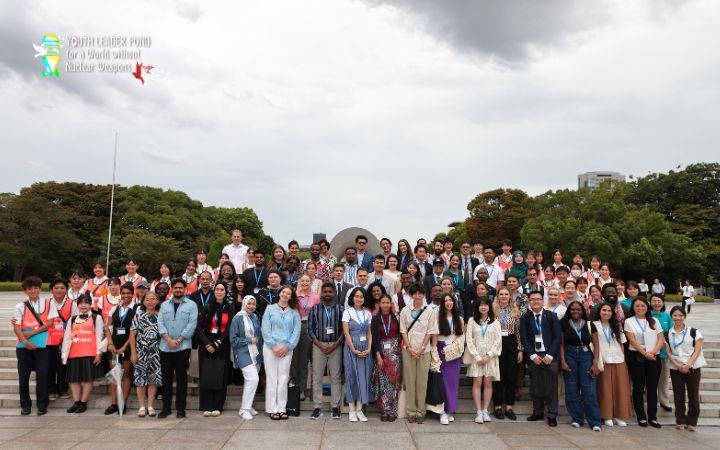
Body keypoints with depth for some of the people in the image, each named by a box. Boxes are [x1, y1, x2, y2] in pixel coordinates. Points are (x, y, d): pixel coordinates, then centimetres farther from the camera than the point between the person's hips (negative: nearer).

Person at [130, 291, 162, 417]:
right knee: (140, 378, 2)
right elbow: (132, 334, 0)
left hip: (156, 352, 1)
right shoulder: (138, 314, 1)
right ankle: (142, 407, 12)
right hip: (141, 351, -1)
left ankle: (150, 406, 13)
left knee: (153, 378, 3)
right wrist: (133, 353, -5)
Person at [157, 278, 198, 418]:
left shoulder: (191, 305, 2)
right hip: (165, 347, 3)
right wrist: (168, 339, -12)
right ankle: (166, 407, 16)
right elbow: (160, 323, 2)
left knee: (181, 377, 2)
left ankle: (180, 408, 11)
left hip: (183, 347, -3)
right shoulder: (164, 305, 12)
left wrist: (178, 340, -13)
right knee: (166, 377, 7)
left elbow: (192, 324, -7)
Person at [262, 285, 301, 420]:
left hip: (287, 349, 1)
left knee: (283, 378, 1)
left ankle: (281, 408, 8)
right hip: (270, 347, -1)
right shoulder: (270, 309, 6)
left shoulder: (294, 312, 8)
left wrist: (287, 347, -6)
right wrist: (274, 346, -8)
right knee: (272, 377, 0)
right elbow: (265, 329, 0)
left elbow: (296, 332, 4)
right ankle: (272, 409, 6)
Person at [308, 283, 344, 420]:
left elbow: (344, 330, 0)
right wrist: (320, 345, -8)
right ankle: (317, 407, 10)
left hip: (336, 346, 0)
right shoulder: (315, 309, 5)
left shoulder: (340, 309, 3)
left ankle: (335, 406, 12)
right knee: (317, 377, 2)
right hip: (318, 345, 1)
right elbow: (310, 329, 1)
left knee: (335, 377, 3)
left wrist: (334, 345, -9)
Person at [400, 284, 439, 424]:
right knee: (409, 380, 3)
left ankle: (420, 411, 11)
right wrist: (410, 348, -7)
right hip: (408, 350, 1)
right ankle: (410, 411, 11)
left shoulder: (430, 311, 1)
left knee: (422, 381, 2)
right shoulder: (405, 311, 3)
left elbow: (430, 332, 0)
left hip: (424, 350, -1)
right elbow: (403, 331, 3)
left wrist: (421, 348, -8)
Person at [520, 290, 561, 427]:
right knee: (535, 386, 4)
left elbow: (557, 337, 0)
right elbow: (524, 339, 3)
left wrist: (550, 355, -7)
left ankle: (552, 415, 8)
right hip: (533, 356, 1)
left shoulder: (551, 316, 3)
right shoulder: (525, 318, 5)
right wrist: (533, 356, -6)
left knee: (551, 386, -1)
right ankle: (538, 412, 16)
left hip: (549, 356, -1)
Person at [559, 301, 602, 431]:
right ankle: (576, 419, 15)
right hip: (570, 356, 1)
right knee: (572, 389, 4)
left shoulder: (589, 325, 3)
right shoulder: (564, 324, 3)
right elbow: (561, 344, 3)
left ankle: (594, 422, 4)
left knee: (589, 389, -4)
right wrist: (563, 361, -5)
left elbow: (596, 345, 2)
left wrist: (595, 363, -7)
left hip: (586, 356, -1)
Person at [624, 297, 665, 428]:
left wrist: (652, 352, -11)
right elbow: (632, 340, -6)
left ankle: (652, 417, 13)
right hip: (636, 357, -2)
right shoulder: (629, 321, 3)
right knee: (638, 387, 2)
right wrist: (645, 353, -14)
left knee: (652, 388, 4)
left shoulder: (654, 321, 12)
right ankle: (641, 417, 10)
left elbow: (661, 340, 5)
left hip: (654, 357, 2)